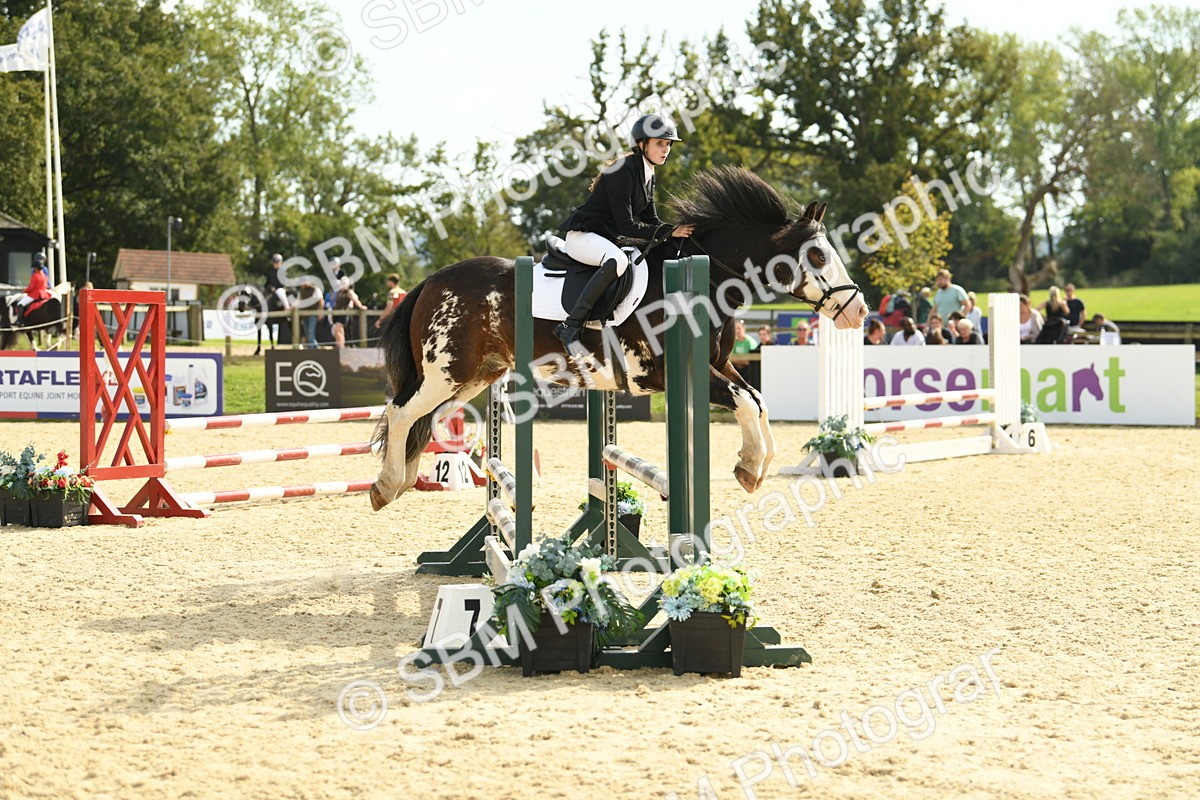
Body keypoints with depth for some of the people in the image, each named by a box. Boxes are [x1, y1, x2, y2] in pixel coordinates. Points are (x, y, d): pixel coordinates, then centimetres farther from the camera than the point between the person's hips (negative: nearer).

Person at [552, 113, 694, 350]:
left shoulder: (648, 175, 10)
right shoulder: (624, 171, -19)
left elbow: (651, 221, 12)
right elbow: (626, 226, -23)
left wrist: (679, 230, -5)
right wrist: (670, 232, -22)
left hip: (606, 239, 10)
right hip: (582, 236, -10)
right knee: (618, 260, -38)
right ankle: (570, 326, -38)